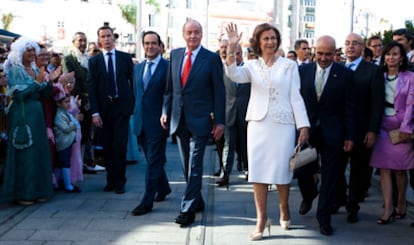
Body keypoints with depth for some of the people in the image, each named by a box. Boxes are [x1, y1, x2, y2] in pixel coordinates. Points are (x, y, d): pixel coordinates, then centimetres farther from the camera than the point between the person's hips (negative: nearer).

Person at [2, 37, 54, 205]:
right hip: (22, 114, -7)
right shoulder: (14, 70, -6)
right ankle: (22, 193, 6)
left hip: (37, 113, 7)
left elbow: (44, 94, 11)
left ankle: (38, 190, 17)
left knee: (40, 152, 8)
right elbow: (18, 93, -16)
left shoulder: (36, 70, 13)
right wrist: (37, 82, -16)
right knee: (24, 154, -3)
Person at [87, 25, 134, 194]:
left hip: (122, 106, -1)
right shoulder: (94, 61, 6)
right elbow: (91, 87, 1)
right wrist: (94, 112, -7)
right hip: (104, 109, 1)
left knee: (119, 146, -5)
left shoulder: (125, 58, 6)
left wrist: (134, 104, 1)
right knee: (107, 147, 4)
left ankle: (119, 181, 6)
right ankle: (111, 180, 16)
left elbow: (133, 81, 7)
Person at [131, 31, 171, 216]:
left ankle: (147, 202, 1)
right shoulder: (138, 68, 13)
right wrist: (137, 114, 14)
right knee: (154, 160, 17)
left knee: (153, 163, -3)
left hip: (157, 123, -6)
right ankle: (163, 188, 37)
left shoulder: (168, 68, -7)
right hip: (141, 123, 6)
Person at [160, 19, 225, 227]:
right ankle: (197, 201, 27)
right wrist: (165, 111, 5)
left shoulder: (212, 58, -4)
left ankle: (188, 209, 0)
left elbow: (219, 92, -4)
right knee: (187, 165, 12)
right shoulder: (175, 55, 9)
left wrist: (219, 121, -7)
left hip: (200, 120, -5)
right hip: (179, 118, 5)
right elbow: (170, 87, 14)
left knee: (194, 165, -5)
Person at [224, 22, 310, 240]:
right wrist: (231, 47, -24)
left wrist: (303, 126, -6)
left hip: (283, 125, -1)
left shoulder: (289, 65, 4)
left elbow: (296, 97, 1)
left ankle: (284, 210, 30)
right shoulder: (252, 66, 7)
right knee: (258, 171, 1)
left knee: (281, 170, 6)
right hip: (258, 124, 1)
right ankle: (262, 219, 8)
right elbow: (234, 75, -13)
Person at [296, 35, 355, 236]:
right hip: (306, 130, 2)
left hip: (332, 133, -1)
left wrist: (349, 136, -4)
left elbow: (349, 107, -2)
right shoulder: (303, 71, 2)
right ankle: (308, 196, 40)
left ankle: (324, 216, 20)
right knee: (302, 171, 7)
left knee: (329, 176, 5)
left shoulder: (345, 74, -3)